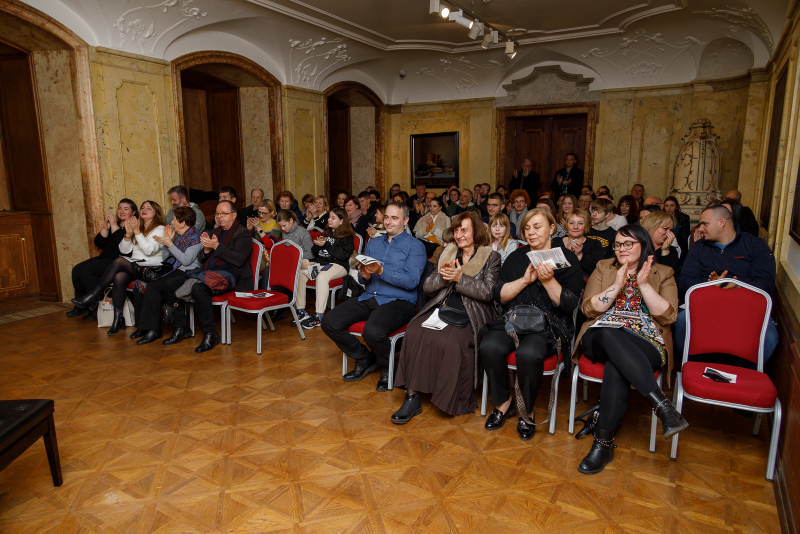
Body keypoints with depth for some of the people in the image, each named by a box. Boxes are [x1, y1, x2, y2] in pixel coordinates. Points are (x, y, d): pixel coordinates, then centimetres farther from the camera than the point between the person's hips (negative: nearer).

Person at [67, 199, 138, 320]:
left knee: (87, 270, -21)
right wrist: (105, 228, -5)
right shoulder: (114, 224, 18)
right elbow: (99, 244, 10)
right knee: (77, 270, -2)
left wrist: (114, 226, -18)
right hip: (105, 258, 9)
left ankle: (96, 307, -9)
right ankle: (81, 306, 7)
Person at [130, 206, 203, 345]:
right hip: (171, 270, 9)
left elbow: (186, 260, -19)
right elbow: (164, 257, 16)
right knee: (139, 285, -7)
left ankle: (153, 329, -16)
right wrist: (168, 239, 4)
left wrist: (169, 244, -14)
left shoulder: (194, 237, -7)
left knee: (153, 287, -26)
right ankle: (142, 326, -1)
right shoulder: (176, 234, 18)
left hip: (185, 273, -9)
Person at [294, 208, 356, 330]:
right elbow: (314, 252, 23)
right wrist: (318, 245, 0)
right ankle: (300, 311, -16)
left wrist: (326, 245, -12)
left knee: (322, 277, -38)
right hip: (319, 262, 7)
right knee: (300, 273, -20)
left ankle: (319, 315, -35)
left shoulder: (347, 237, 5)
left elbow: (344, 255, -11)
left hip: (338, 265, -6)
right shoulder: (326, 233, 24)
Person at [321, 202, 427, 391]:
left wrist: (381, 271, -23)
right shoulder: (374, 243, 19)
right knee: (329, 322, -11)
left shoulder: (415, 246, 0)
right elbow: (363, 279, 15)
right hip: (369, 297, 6)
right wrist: (365, 275, -9)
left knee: (373, 331, -35)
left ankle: (388, 367, -1)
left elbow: (411, 281, -14)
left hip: (398, 301, -6)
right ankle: (364, 359, 11)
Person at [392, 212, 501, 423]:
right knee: (415, 333, -26)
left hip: (470, 316, -4)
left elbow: (488, 292, -6)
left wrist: (460, 278, -12)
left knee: (449, 341, -33)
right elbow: (427, 286, 14)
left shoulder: (491, 257, 7)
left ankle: (455, 401, -13)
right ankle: (412, 397, -23)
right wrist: (444, 276, -5)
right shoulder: (448, 254, 20)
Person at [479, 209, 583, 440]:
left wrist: (548, 281, -18)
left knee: (529, 354, -35)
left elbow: (569, 304, -3)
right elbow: (499, 295, 4)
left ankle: (527, 413, -7)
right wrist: (525, 280, -10)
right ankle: (503, 403, -3)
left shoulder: (567, 258, 5)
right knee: (489, 347, -27)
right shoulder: (516, 257, 14)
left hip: (549, 326, -3)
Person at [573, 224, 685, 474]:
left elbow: (668, 315, -1)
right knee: (611, 335, -37)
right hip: (602, 338, 1)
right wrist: (617, 285, -5)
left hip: (646, 344, -1)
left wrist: (644, 284, -8)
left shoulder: (663, 274, 14)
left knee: (617, 365, -36)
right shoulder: (603, 268, 17)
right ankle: (664, 407, -40)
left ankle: (604, 442, -30)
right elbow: (589, 309, 5)